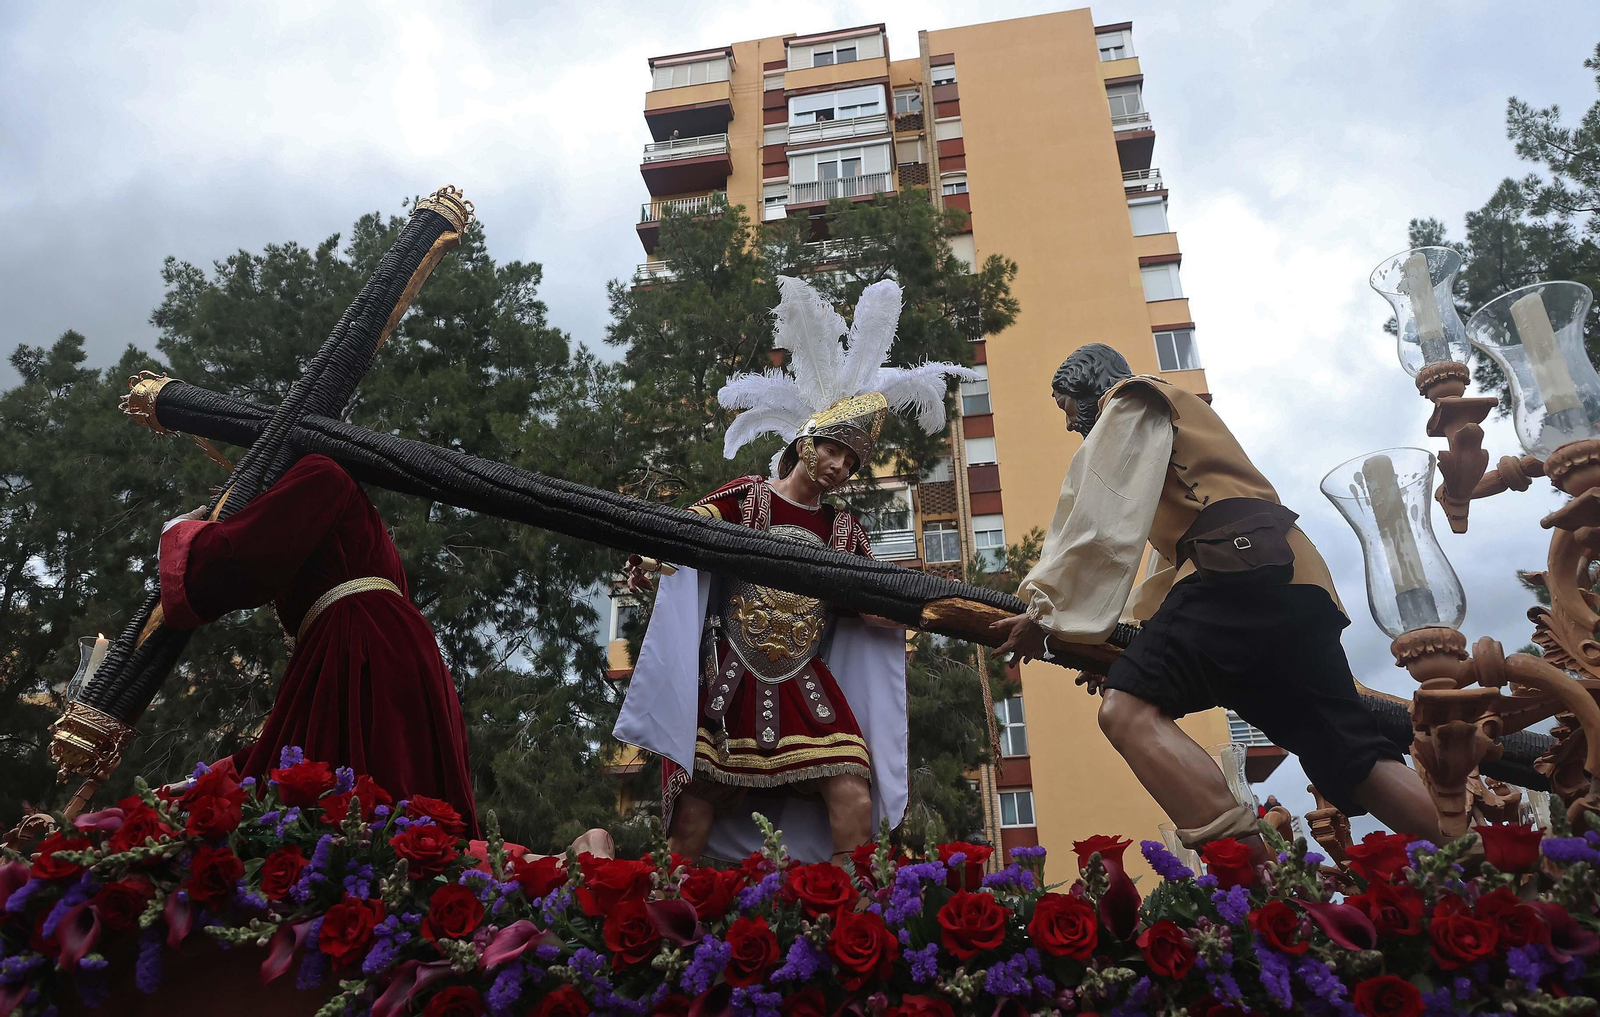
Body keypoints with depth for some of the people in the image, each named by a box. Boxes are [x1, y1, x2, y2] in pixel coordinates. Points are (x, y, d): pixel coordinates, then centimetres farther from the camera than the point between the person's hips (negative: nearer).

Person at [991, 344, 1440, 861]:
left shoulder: (1130, 400, 13)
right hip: (1303, 587, 10)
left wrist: (1046, 613, -2)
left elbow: (1101, 522, -3)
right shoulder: (1180, 417, 40)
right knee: (1358, 761, 5)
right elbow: (1184, 553, 38)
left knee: (1128, 708, -25)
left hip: (1242, 565, -10)